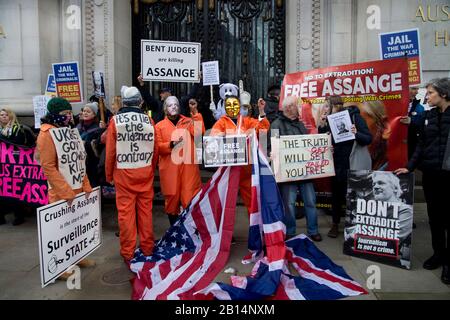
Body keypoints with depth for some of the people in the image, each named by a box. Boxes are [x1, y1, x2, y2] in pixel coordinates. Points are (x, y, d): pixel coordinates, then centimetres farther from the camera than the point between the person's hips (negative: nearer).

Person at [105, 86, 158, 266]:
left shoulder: (116, 121, -4)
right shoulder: (148, 120, 0)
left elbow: (110, 151, -4)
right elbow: (155, 150, 2)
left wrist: (109, 175, 7)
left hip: (123, 172, -2)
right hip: (145, 172, 2)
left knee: (126, 212, 4)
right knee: (145, 210, 10)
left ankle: (128, 253, 12)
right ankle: (147, 248, 20)